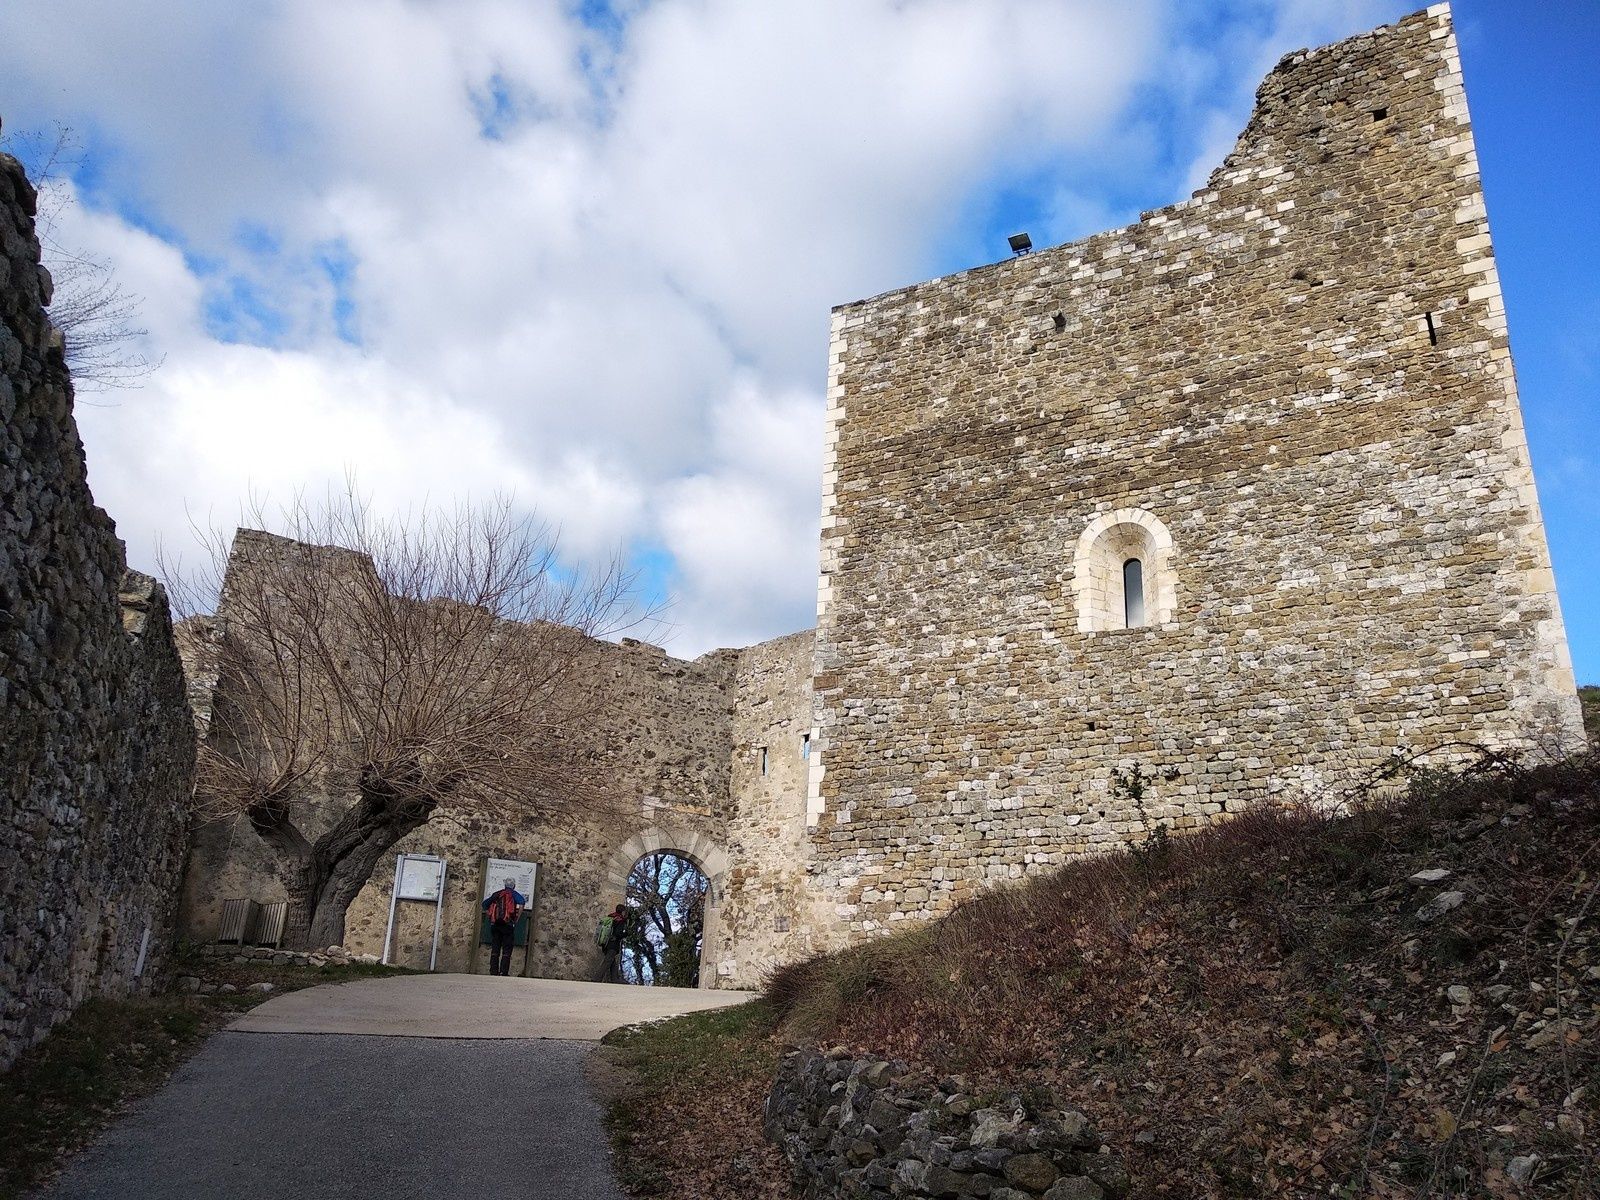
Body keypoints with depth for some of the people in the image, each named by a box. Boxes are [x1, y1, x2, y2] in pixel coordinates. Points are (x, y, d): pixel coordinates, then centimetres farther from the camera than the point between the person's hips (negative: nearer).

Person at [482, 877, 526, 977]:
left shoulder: (496, 894, 18)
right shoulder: (513, 894, 4)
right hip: (507, 924, -4)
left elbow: (484, 904, 22)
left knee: (494, 950, 7)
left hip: (494, 924, 4)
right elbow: (522, 902, -14)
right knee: (506, 951, -2)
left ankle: (493, 972, 3)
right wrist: (517, 919, -7)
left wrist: (490, 917, 20)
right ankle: (504, 973, -8)